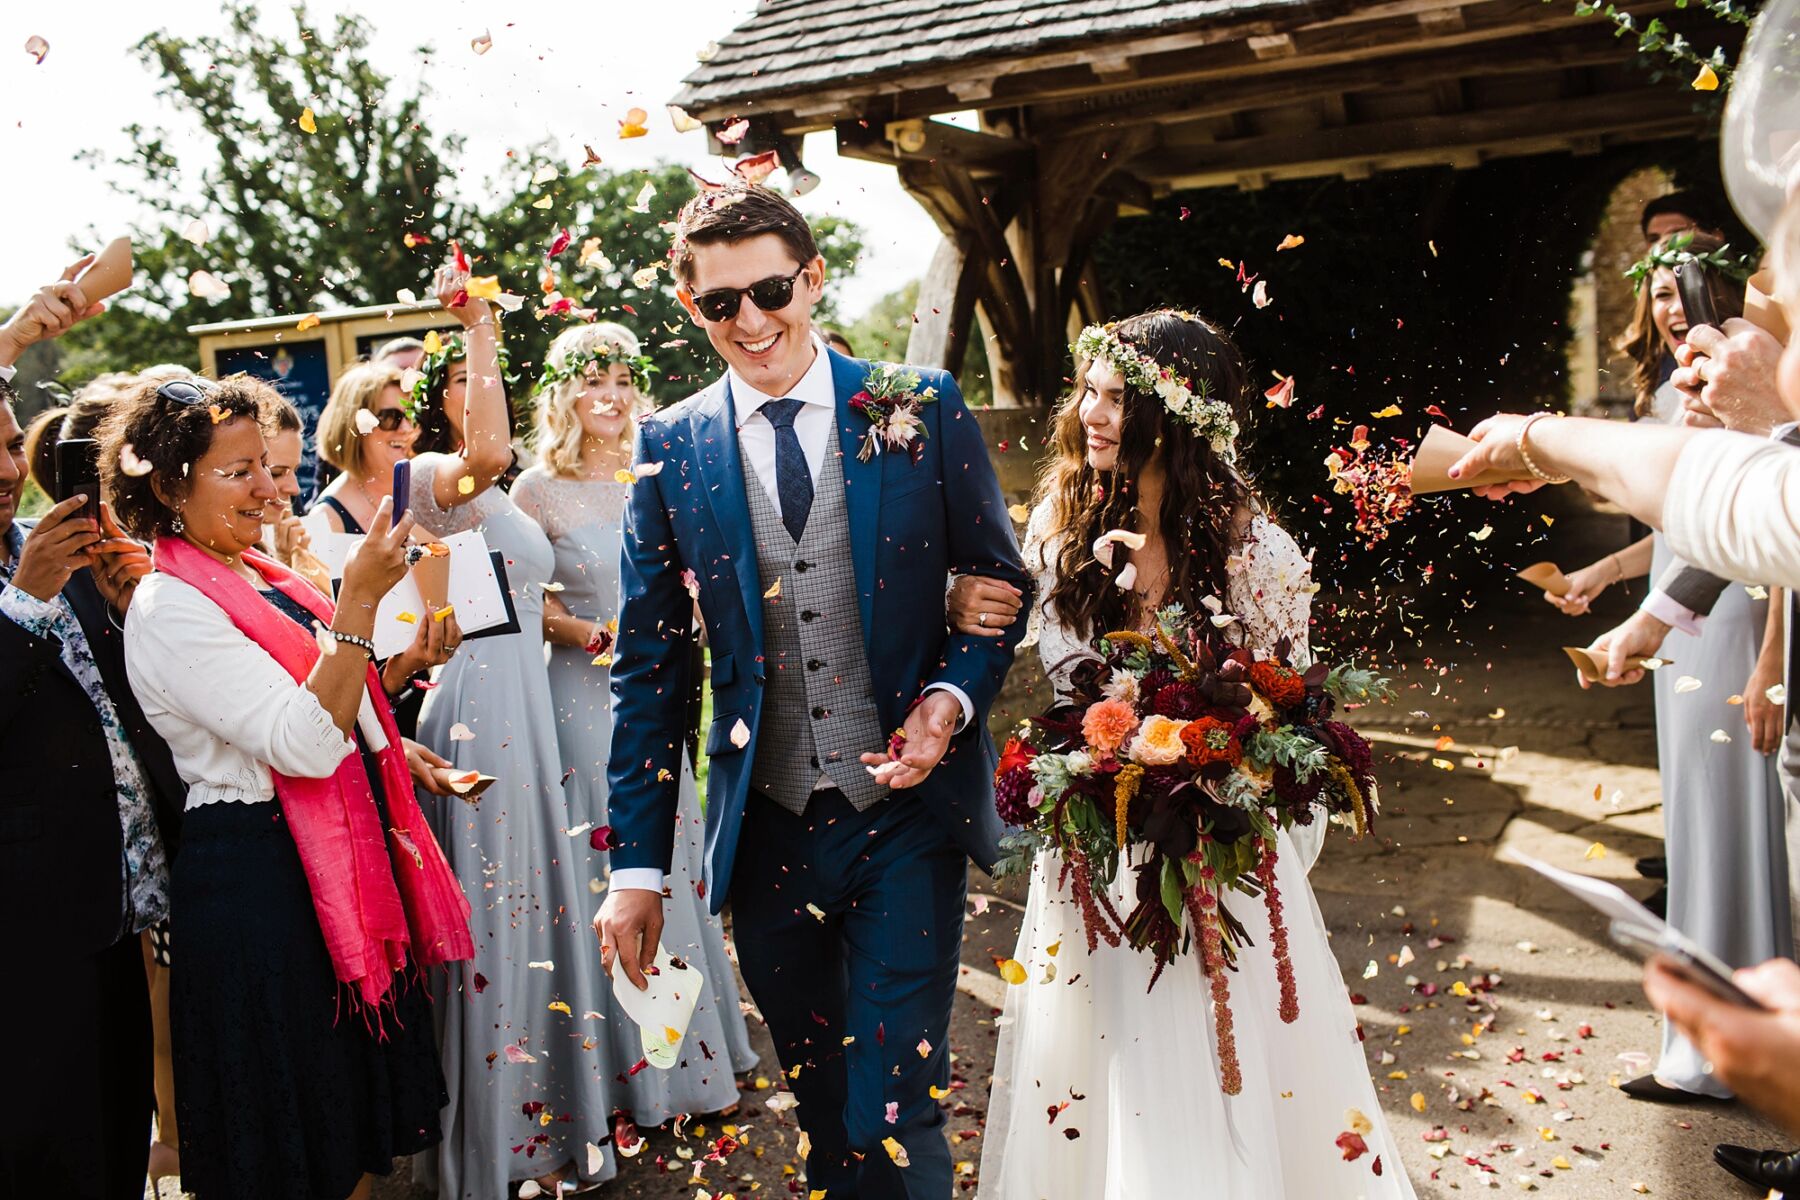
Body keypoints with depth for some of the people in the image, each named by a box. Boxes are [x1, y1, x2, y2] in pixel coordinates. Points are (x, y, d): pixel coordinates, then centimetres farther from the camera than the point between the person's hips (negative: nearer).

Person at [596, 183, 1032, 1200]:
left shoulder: (920, 409, -2)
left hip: (908, 814, -2)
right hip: (767, 828, 2)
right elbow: (647, 668, 3)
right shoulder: (669, 448, 1)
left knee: (897, 1108, -2)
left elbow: (1002, 584, 6)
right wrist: (638, 868, 2)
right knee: (820, 1103, 18)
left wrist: (953, 697, -13)